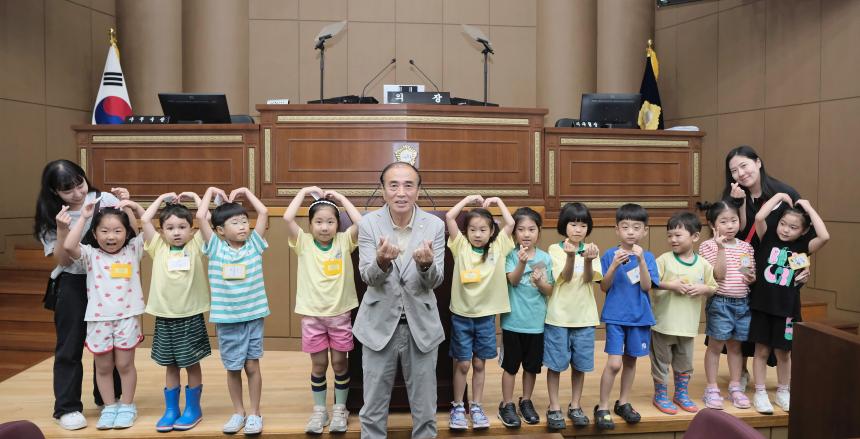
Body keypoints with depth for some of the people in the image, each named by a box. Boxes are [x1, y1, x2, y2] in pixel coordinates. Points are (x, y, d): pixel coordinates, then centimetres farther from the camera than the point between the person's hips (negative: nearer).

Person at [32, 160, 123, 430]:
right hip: (73, 285, -1)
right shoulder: (50, 216, -5)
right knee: (69, 347, 5)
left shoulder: (104, 200, -8)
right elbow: (63, 259, -9)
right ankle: (67, 408, 17)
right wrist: (62, 230, -23)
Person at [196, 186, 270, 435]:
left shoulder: (254, 244, 1)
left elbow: (263, 212, -4)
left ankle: (255, 413, 19)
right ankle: (238, 412, 26)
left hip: (253, 316, 0)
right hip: (226, 319, 0)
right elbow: (201, 216, -9)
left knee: (252, 365, 7)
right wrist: (211, 191, 1)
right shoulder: (216, 247, -2)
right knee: (232, 368, 11)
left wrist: (245, 192, 4)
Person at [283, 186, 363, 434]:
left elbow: (360, 222, -20)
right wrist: (304, 192, -8)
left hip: (340, 314, 0)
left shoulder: (344, 241, -3)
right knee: (319, 364, 10)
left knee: (340, 363, 10)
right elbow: (287, 218, -17)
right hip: (312, 315, 0)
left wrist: (341, 198, -10)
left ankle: (340, 409, 24)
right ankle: (319, 410, 25)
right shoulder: (304, 243, -3)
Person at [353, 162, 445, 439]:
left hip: (421, 325, 1)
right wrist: (382, 261, -33)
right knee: (373, 410, 11)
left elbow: (435, 281, -7)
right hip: (380, 325, 0)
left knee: (425, 411, 12)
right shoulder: (368, 223, -5)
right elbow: (367, 277, -11)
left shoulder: (435, 225, -4)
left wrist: (426, 264, -30)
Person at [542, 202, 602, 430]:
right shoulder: (555, 249, -4)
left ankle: (575, 406, 25)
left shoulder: (591, 249, 2)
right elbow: (564, 277, -16)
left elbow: (588, 279, -11)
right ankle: (554, 408, 16)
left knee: (579, 364, 10)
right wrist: (570, 256, -34)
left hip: (584, 316, 2)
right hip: (558, 316, -2)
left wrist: (588, 260, -32)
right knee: (555, 364, 4)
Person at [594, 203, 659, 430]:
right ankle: (602, 407, 5)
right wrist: (614, 265, -23)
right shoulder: (610, 255, -4)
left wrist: (641, 260, -22)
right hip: (615, 317, -2)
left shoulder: (647, 257, 0)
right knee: (614, 363, -9)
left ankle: (624, 403, 30)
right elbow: (604, 287, -7)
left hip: (639, 317, 3)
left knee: (630, 361, 13)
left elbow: (646, 286, -10)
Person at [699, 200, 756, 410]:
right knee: (716, 345, 2)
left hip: (742, 302, 5)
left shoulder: (746, 247, 8)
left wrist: (752, 278, -8)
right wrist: (721, 248, -22)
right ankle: (712, 389, 12)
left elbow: (752, 275, 15)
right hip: (720, 302, -4)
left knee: (735, 345, 14)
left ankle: (735, 387, 25)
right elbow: (718, 274, -17)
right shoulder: (709, 246, -7)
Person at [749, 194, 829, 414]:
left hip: (787, 308, 1)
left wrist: (809, 208, -11)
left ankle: (783, 392, 30)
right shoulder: (768, 238, -2)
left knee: (783, 352, 13)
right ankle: (760, 393, 17)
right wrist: (779, 196, -8)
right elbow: (759, 217, -19)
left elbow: (824, 237, -19)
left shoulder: (803, 247, -1)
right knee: (762, 350, 8)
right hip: (762, 305, -1)